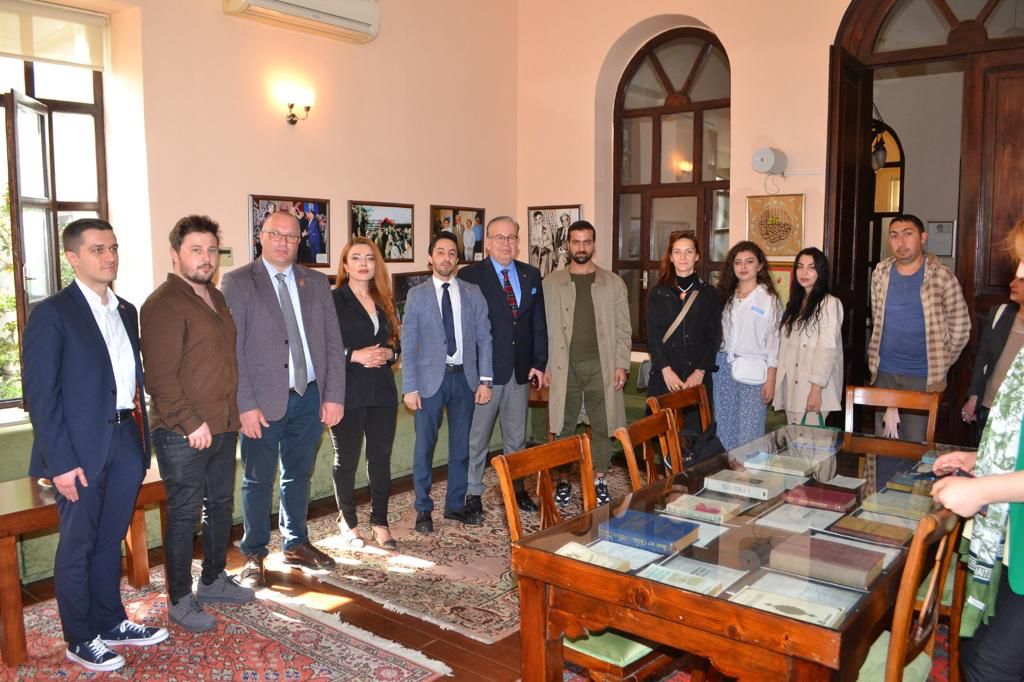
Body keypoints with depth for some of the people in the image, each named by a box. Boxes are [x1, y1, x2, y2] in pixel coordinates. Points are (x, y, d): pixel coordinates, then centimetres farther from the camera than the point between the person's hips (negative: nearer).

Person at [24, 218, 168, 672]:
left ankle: (111, 622, 34)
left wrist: (142, 438, 8)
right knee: (77, 545, 9)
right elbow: (40, 394, -13)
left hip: (127, 442, 6)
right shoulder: (52, 313, -10)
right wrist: (61, 461, -16)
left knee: (111, 540, 18)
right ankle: (80, 639, 24)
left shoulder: (126, 311, 11)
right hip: (82, 448, -6)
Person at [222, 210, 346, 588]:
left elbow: (333, 343, 6)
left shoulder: (316, 283, 8)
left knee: (299, 475, 17)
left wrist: (334, 396, -1)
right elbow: (232, 348, -8)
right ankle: (254, 555, 25)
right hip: (263, 401, -4)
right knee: (258, 480, 8)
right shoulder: (237, 283, -4)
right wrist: (246, 405, -14)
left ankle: (296, 544, 33)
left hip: (311, 396, 4)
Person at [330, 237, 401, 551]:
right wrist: (355, 355, -19)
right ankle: (347, 521, 26)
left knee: (381, 457, 7)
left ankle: (380, 522, 19)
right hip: (348, 392, -4)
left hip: (382, 391, 4)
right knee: (346, 459, 8)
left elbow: (396, 341, 16)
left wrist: (388, 353, -5)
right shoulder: (333, 300, -5)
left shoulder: (384, 301, 12)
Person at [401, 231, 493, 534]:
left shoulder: (473, 293, 5)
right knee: (424, 446, 3)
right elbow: (408, 344, -2)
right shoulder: (417, 295, 0)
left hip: (464, 377, 2)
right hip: (430, 378, -2)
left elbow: (484, 337, 4)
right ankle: (423, 509, 17)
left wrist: (485, 380, -3)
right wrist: (409, 387, -8)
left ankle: (456, 505, 25)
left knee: (461, 445, 11)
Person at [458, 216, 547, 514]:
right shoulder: (470, 275, -5)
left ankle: (517, 488, 29)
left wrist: (539, 363, 2)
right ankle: (472, 492, 19)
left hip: (521, 369, 4)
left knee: (517, 436, 15)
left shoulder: (531, 275, 9)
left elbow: (539, 322, 9)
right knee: (476, 437, 6)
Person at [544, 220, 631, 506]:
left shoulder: (613, 283, 5)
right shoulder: (552, 283, 5)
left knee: (602, 426, 6)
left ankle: (599, 479, 19)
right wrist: (544, 365, -2)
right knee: (563, 427, 5)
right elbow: (545, 327, 4)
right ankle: (563, 480, 17)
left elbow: (623, 329, 4)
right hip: (564, 366, 0)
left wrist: (621, 365, -4)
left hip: (601, 365, 0)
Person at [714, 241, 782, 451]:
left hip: (752, 372, -4)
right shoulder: (725, 296, 12)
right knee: (723, 428, 9)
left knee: (749, 430, -1)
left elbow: (773, 340, -4)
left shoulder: (769, 299, -2)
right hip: (723, 367, 4)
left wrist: (770, 380, -7)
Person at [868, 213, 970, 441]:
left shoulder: (942, 277, -8)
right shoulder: (880, 273, 3)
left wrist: (941, 365, 3)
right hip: (884, 373, 3)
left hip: (923, 377, -3)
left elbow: (960, 328, -1)